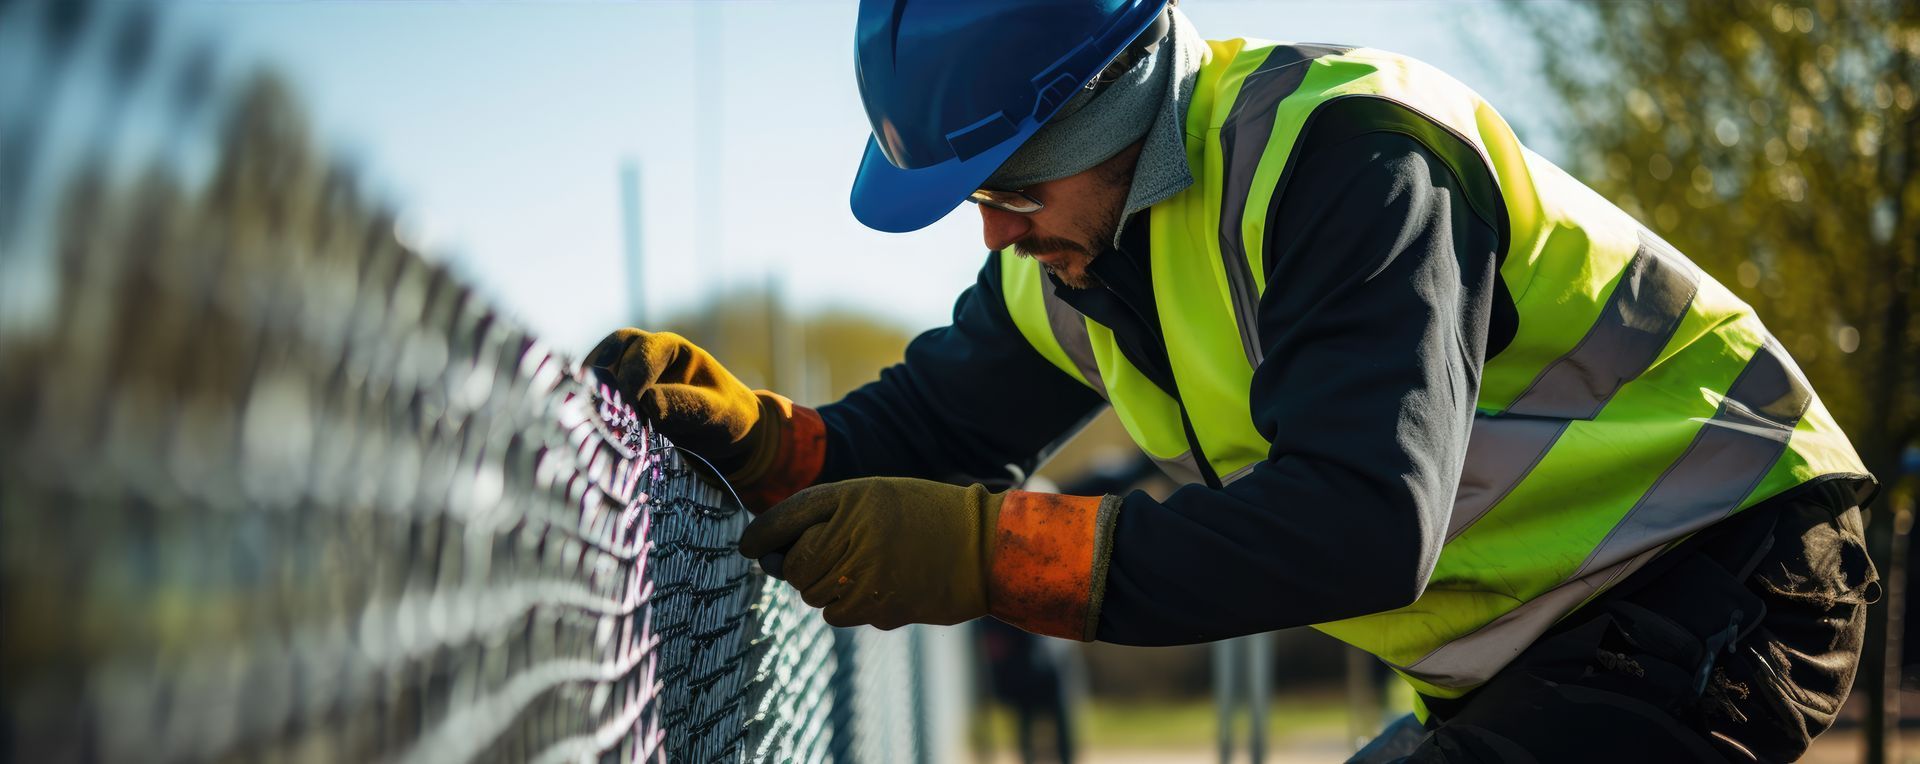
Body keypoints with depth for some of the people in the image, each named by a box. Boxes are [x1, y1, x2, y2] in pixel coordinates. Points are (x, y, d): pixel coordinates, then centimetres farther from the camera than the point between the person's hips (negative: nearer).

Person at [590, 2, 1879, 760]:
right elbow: (931, 431, 10)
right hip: (1519, 653, 9)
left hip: (1710, 580, -9)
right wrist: (759, 438, -13)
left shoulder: (1348, 157, -27)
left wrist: (986, 553, -40)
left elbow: (1361, 525, -37)